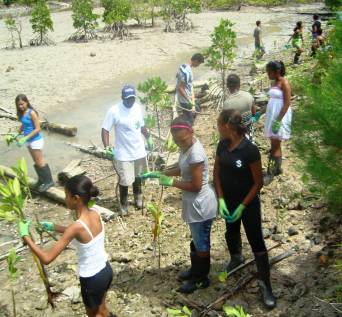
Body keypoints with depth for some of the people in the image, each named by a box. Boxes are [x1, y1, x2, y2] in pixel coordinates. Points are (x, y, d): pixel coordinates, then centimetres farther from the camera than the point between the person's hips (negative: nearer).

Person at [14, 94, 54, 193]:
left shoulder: (32, 113, -20)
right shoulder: (21, 113, 3)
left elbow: (37, 129, -21)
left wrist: (26, 138, -24)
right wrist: (18, 135, 2)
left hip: (36, 140, -8)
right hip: (29, 141, 8)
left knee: (40, 162, -1)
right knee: (36, 162, 18)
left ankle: (49, 181, 11)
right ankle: (41, 179, 32)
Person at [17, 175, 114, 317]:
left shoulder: (77, 226, -31)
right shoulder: (95, 214, -10)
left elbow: (47, 258, -29)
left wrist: (25, 235, -20)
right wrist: (53, 227, 12)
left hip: (92, 279, -6)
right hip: (106, 270, 6)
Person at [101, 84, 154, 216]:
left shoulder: (139, 108, -2)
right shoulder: (114, 111, -18)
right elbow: (105, 130, -15)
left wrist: (149, 138, 18)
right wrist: (107, 147, -25)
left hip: (139, 151, 5)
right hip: (123, 154, -5)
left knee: (138, 176, 21)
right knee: (124, 181, 2)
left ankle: (138, 197, 44)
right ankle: (123, 204, 24)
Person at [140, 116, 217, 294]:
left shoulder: (195, 154, -30)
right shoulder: (187, 146, -1)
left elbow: (196, 186, -26)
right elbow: (182, 170, 14)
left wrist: (171, 182, -17)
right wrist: (158, 174, 8)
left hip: (200, 205, -9)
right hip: (194, 203, 10)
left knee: (201, 244, 11)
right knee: (196, 240, 26)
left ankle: (201, 279, 29)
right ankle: (195, 270, 45)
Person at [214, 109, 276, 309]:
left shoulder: (250, 150, -25)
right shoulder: (222, 145, -7)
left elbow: (258, 183, -17)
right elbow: (217, 172, 3)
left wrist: (242, 206, -17)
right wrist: (221, 199, -7)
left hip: (249, 203, -6)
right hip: (228, 200, 6)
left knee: (256, 241, 0)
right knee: (231, 232, 25)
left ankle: (265, 285, 12)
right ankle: (236, 258, 54)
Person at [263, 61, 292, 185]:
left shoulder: (284, 83, -14)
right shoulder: (274, 82, 11)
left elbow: (287, 103, -18)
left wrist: (278, 120, -22)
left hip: (280, 116, -8)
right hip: (272, 115, 8)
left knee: (275, 145, -5)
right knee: (275, 144, 14)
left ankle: (270, 173, 0)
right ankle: (277, 168, 26)